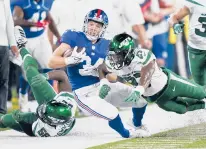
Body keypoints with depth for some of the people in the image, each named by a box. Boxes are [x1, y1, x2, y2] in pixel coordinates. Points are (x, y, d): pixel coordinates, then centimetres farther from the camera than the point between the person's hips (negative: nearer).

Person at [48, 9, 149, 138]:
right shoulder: (74, 38, -9)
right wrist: (72, 60, -32)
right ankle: (127, 134, 9)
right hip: (84, 93, -5)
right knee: (113, 115, -26)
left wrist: (97, 72, -21)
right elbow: (52, 62, -16)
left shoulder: (105, 45, 4)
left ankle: (138, 126, 35)